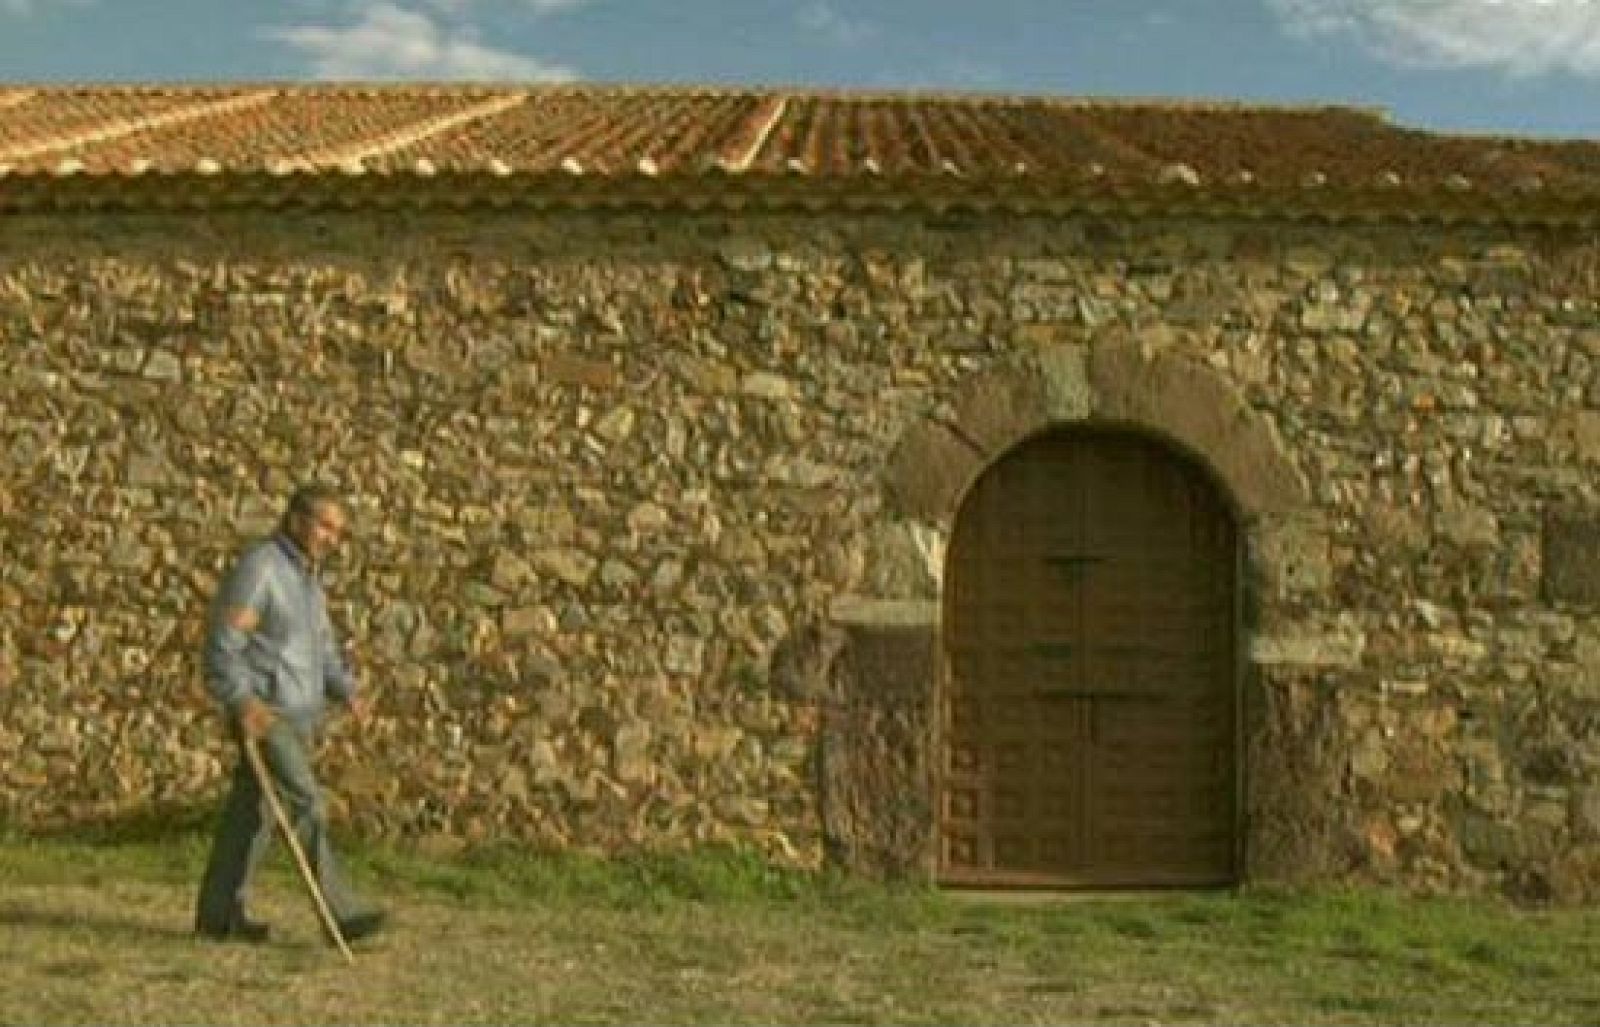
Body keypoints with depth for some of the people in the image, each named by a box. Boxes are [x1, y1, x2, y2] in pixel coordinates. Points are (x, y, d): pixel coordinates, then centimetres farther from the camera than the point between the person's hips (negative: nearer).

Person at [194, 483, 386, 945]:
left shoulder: (304, 574, 15)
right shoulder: (257, 567, -15)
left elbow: (322, 648, 19)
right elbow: (221, 646, -20)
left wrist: (348, 693, 3)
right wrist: (244, 702, -32)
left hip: (296, 716, 9)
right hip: (262, 715, -9)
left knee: (252, 813, 12)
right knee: (305, 806, -14)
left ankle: (218, 914, 20)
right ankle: (341, 914, -14)